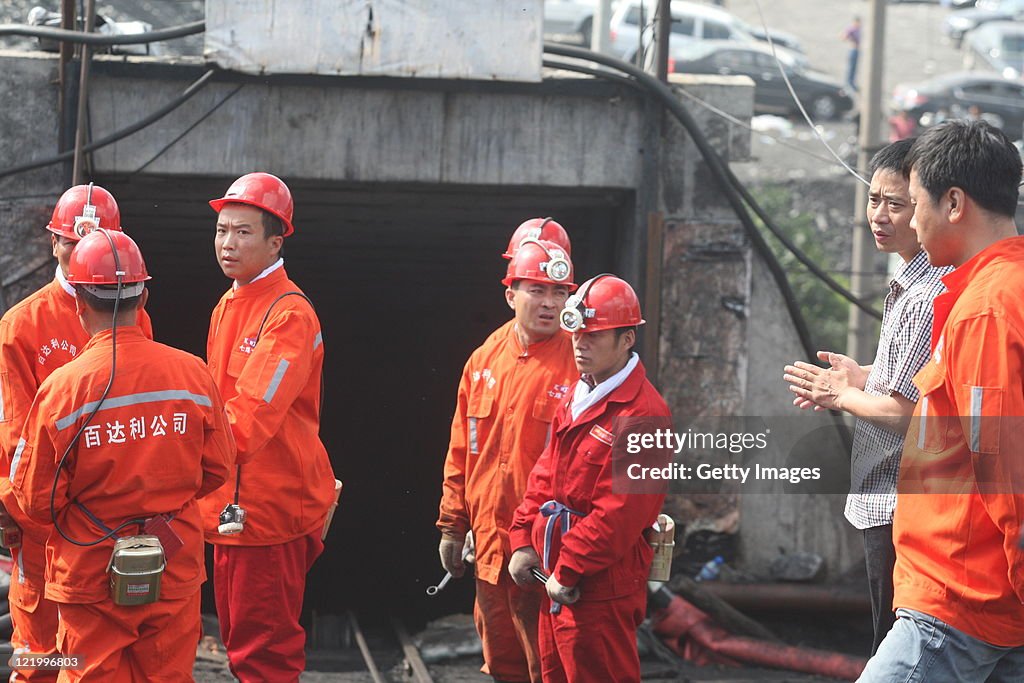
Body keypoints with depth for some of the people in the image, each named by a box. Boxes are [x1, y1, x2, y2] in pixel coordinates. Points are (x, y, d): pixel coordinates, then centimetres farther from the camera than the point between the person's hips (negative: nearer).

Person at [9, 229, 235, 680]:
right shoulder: (192, 373, -8)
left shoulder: (61, 388, -16)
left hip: (90, 575, -2)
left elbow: (35, 501, -10)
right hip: (174, 573, 2)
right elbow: (216, 470, 4)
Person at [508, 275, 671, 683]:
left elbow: (618, 511, -22)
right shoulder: (575, 399, 12)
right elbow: (545, 475, 16)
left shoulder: (642, 414, -18)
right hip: (557, 584, 9)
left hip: (600, 590, -9)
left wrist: (567, 573, -19)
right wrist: (523, 541, 5)